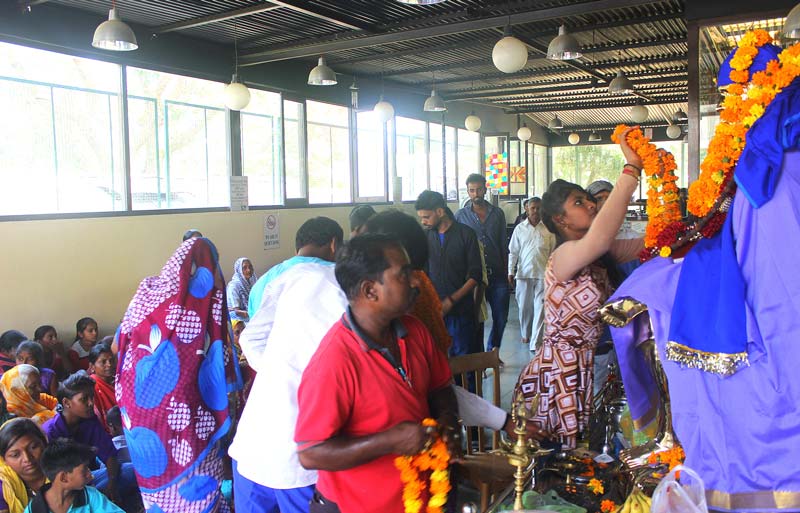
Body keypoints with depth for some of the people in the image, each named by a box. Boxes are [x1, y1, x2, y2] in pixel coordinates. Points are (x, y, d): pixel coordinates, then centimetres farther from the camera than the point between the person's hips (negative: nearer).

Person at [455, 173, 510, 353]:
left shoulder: (497, 214, 8)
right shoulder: (460, 215, 1)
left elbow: (504, 246, 11)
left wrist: (505, 272, 6)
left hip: (497, 275, 2)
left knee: (501, 318, 7)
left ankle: (492, 350, 29)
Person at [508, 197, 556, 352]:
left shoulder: (548, 229, 3)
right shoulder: (520, 228, 5)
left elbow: (553, 252, 7)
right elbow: (513, 252, 7)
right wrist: (511, 272, 2)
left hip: (543, 274, -1)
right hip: (523, 273, 1)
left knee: (540, 307, -4)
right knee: (524, 306, 10)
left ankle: (535, 343, -2)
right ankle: (525, 334, 32)